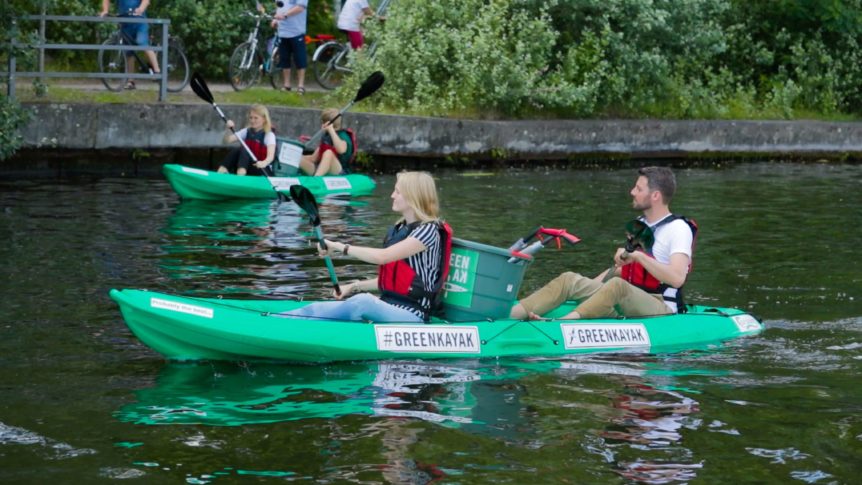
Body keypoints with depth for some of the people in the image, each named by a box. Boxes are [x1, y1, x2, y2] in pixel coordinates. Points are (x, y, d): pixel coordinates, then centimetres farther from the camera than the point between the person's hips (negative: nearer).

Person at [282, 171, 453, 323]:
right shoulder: (398, 229, 18)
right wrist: (354, 287, 10)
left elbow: (382, 257, -20)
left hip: (412, 317, -9)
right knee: (318, 309, -11)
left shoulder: (429, 230, -9)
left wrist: (340, 247, -16)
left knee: (363, 302, -37)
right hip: (387, 306, 9)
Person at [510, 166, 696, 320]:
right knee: (570, 280, -9)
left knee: (617, 286, -37)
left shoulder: (679, 228, -9)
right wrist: (589, 285, 15)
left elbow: (677, 278, -24)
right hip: (626, 305, 8)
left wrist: (638, 256, -29)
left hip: (661, 310, -8)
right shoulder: (640, 225, 17)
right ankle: (507, 316, -28)